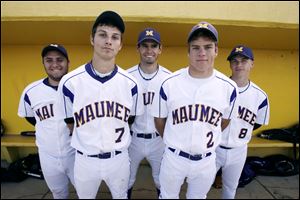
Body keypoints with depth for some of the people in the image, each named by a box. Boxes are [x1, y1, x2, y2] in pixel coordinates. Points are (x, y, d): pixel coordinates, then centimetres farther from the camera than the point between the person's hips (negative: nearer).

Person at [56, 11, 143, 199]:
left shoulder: (130, 83, -11)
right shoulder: (70, 82, -15)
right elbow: (70, 122, -1)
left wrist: (114, 138, 9)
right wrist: (89, 140, 8)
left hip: (119, 158, 1)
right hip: (85, 159, 0)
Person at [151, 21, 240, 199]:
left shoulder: (229, 87, -11)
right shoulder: (170, 83, -16)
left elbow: (224, 121, 6)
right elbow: (159, 120, -1)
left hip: (207, 160, 2)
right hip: (174, 157, -1)